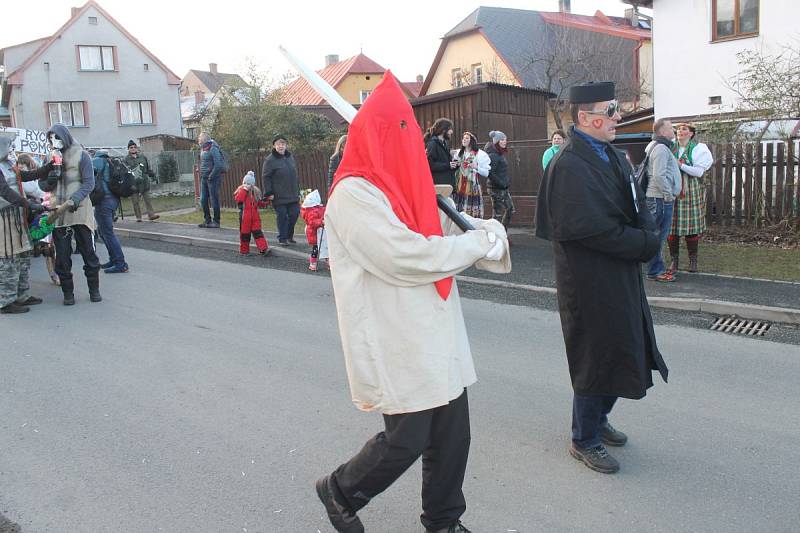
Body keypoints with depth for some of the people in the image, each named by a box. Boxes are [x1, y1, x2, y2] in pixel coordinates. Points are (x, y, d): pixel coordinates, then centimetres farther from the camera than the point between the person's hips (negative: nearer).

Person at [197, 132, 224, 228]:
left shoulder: (213, 149, -12)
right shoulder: (203, 149, 14)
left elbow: (218, 165, -18)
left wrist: (211, 176, -16)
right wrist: (202, 175, 12)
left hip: (213, 179, -8)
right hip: (203, 178, 8)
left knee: (214, 200, -2)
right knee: (203, 200, 8)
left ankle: (216, 221, 5)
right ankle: (207, 220, 18)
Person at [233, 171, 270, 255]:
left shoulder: (256, 192, 10)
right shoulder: (240, 190, -2)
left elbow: (260, 203, 18)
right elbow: (238, 199, -22)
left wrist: (265, 201, -1)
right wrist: (244, 190, -21)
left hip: (255, 216, 2)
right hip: (245, 217, -2)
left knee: (257, 232, -4)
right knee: (245, 233, 6)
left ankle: (263, 248, -11)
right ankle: (244, 250, 18)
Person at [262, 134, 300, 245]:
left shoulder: (290, 157, 12)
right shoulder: (270, 160, -7)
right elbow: (265, 177, -7)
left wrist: (298, 190, 18)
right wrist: (269, 193, -11)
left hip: (293, 195, 6)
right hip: (279, 197, -6)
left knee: (294, 214, 6)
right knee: (282, 216, -1)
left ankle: (289, 236, 24)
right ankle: (282, 238, 12)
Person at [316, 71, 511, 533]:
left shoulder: (406, 188, 13)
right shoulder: (353, 194, -16)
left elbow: (448, 231, 13)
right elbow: (407, 256, -24)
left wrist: (489, 234, -9)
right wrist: (481, 240, -14)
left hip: (439, 338, 8)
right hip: (398, 346, -8)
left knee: (452, 434, 13)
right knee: (407, 439, 3)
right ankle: (341, 492, 31)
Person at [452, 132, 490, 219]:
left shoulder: (480, 154, 4)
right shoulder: (459, 153, 17)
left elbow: (486, 173, 0)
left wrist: (477, 167, -15)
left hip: (472, 188, -4)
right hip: (459, 188, 4)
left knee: (473, 215, -10)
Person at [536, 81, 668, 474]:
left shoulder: (612, 155, 10)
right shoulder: (569, 166, -20)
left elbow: (638, 206, 14)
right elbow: (590, 229, -26)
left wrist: (648, 237, -5)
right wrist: (644, 243, -16)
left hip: (621, 277, 9)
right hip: (589, 282, -9)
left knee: (619, 351, 19)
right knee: (596, 357, 3)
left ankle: (597, 419, 40)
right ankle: (585, 440, 22)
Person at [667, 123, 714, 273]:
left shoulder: (697, 149, 2)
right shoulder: (671, 148, 9)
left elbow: (699, 172, -6)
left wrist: (681, 165, -14)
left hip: (691, 192, -2)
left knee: (692, 226, 1)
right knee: (671, 227, -1)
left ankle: (693, 260, 12)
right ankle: (674, 259, 10)